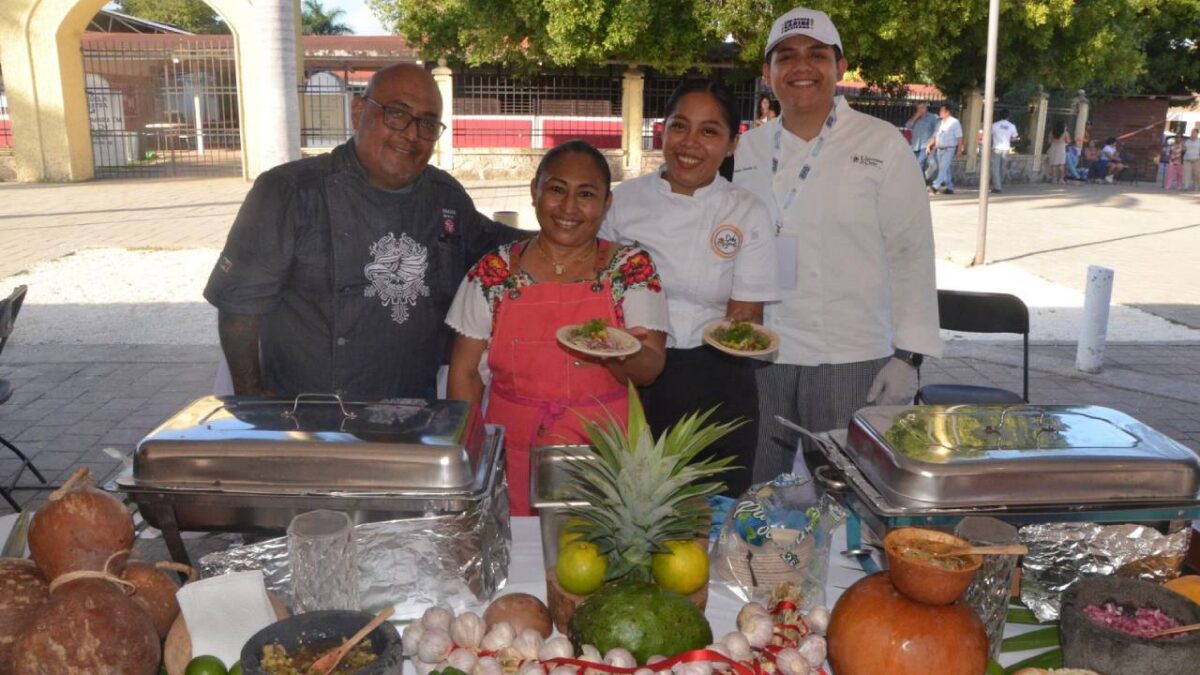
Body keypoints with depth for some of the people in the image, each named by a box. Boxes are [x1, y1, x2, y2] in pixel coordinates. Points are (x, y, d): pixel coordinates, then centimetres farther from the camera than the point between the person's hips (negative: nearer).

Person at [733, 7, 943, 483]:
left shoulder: (882, 145, -3)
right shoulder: (750, 149, 6)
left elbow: (911, 251, -4)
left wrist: (907, 355, -9)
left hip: (851, 359, -3)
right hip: (760, 356, 3)